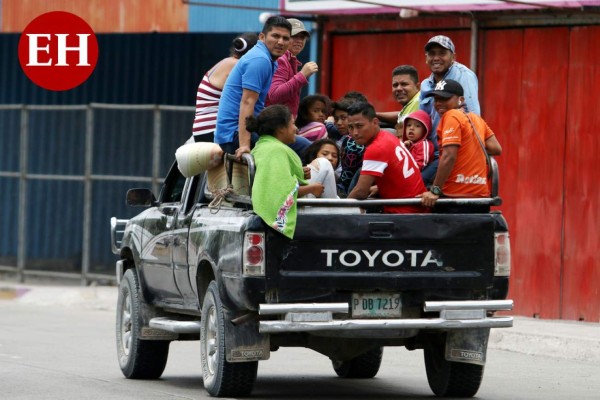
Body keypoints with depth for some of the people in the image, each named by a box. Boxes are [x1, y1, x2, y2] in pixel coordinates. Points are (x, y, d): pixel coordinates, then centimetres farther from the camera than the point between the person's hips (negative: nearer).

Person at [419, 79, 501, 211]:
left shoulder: (451, 116, -7)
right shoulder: (476, 118, 15)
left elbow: (449, 157, -16)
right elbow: (496, 148, 10)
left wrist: (435, 190, -15)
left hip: (457, 196, -8)